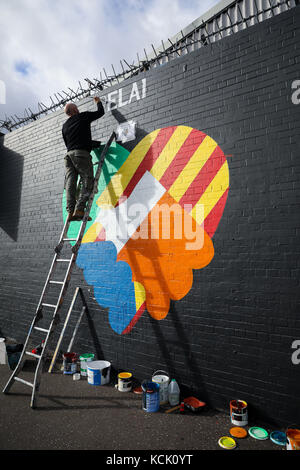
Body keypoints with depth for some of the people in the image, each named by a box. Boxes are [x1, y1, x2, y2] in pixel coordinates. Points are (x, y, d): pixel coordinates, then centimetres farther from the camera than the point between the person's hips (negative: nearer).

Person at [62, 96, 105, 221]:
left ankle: (71, 211, -11)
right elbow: (100, 112, 20)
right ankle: (79, 210, -23)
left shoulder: (65, 125, 24)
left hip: (69, 154, 6)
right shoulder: (84, 116, 10)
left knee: (70, 182, -2)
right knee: (87, 182, -9)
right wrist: (98, 102, 39)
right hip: (81, 153, -6)